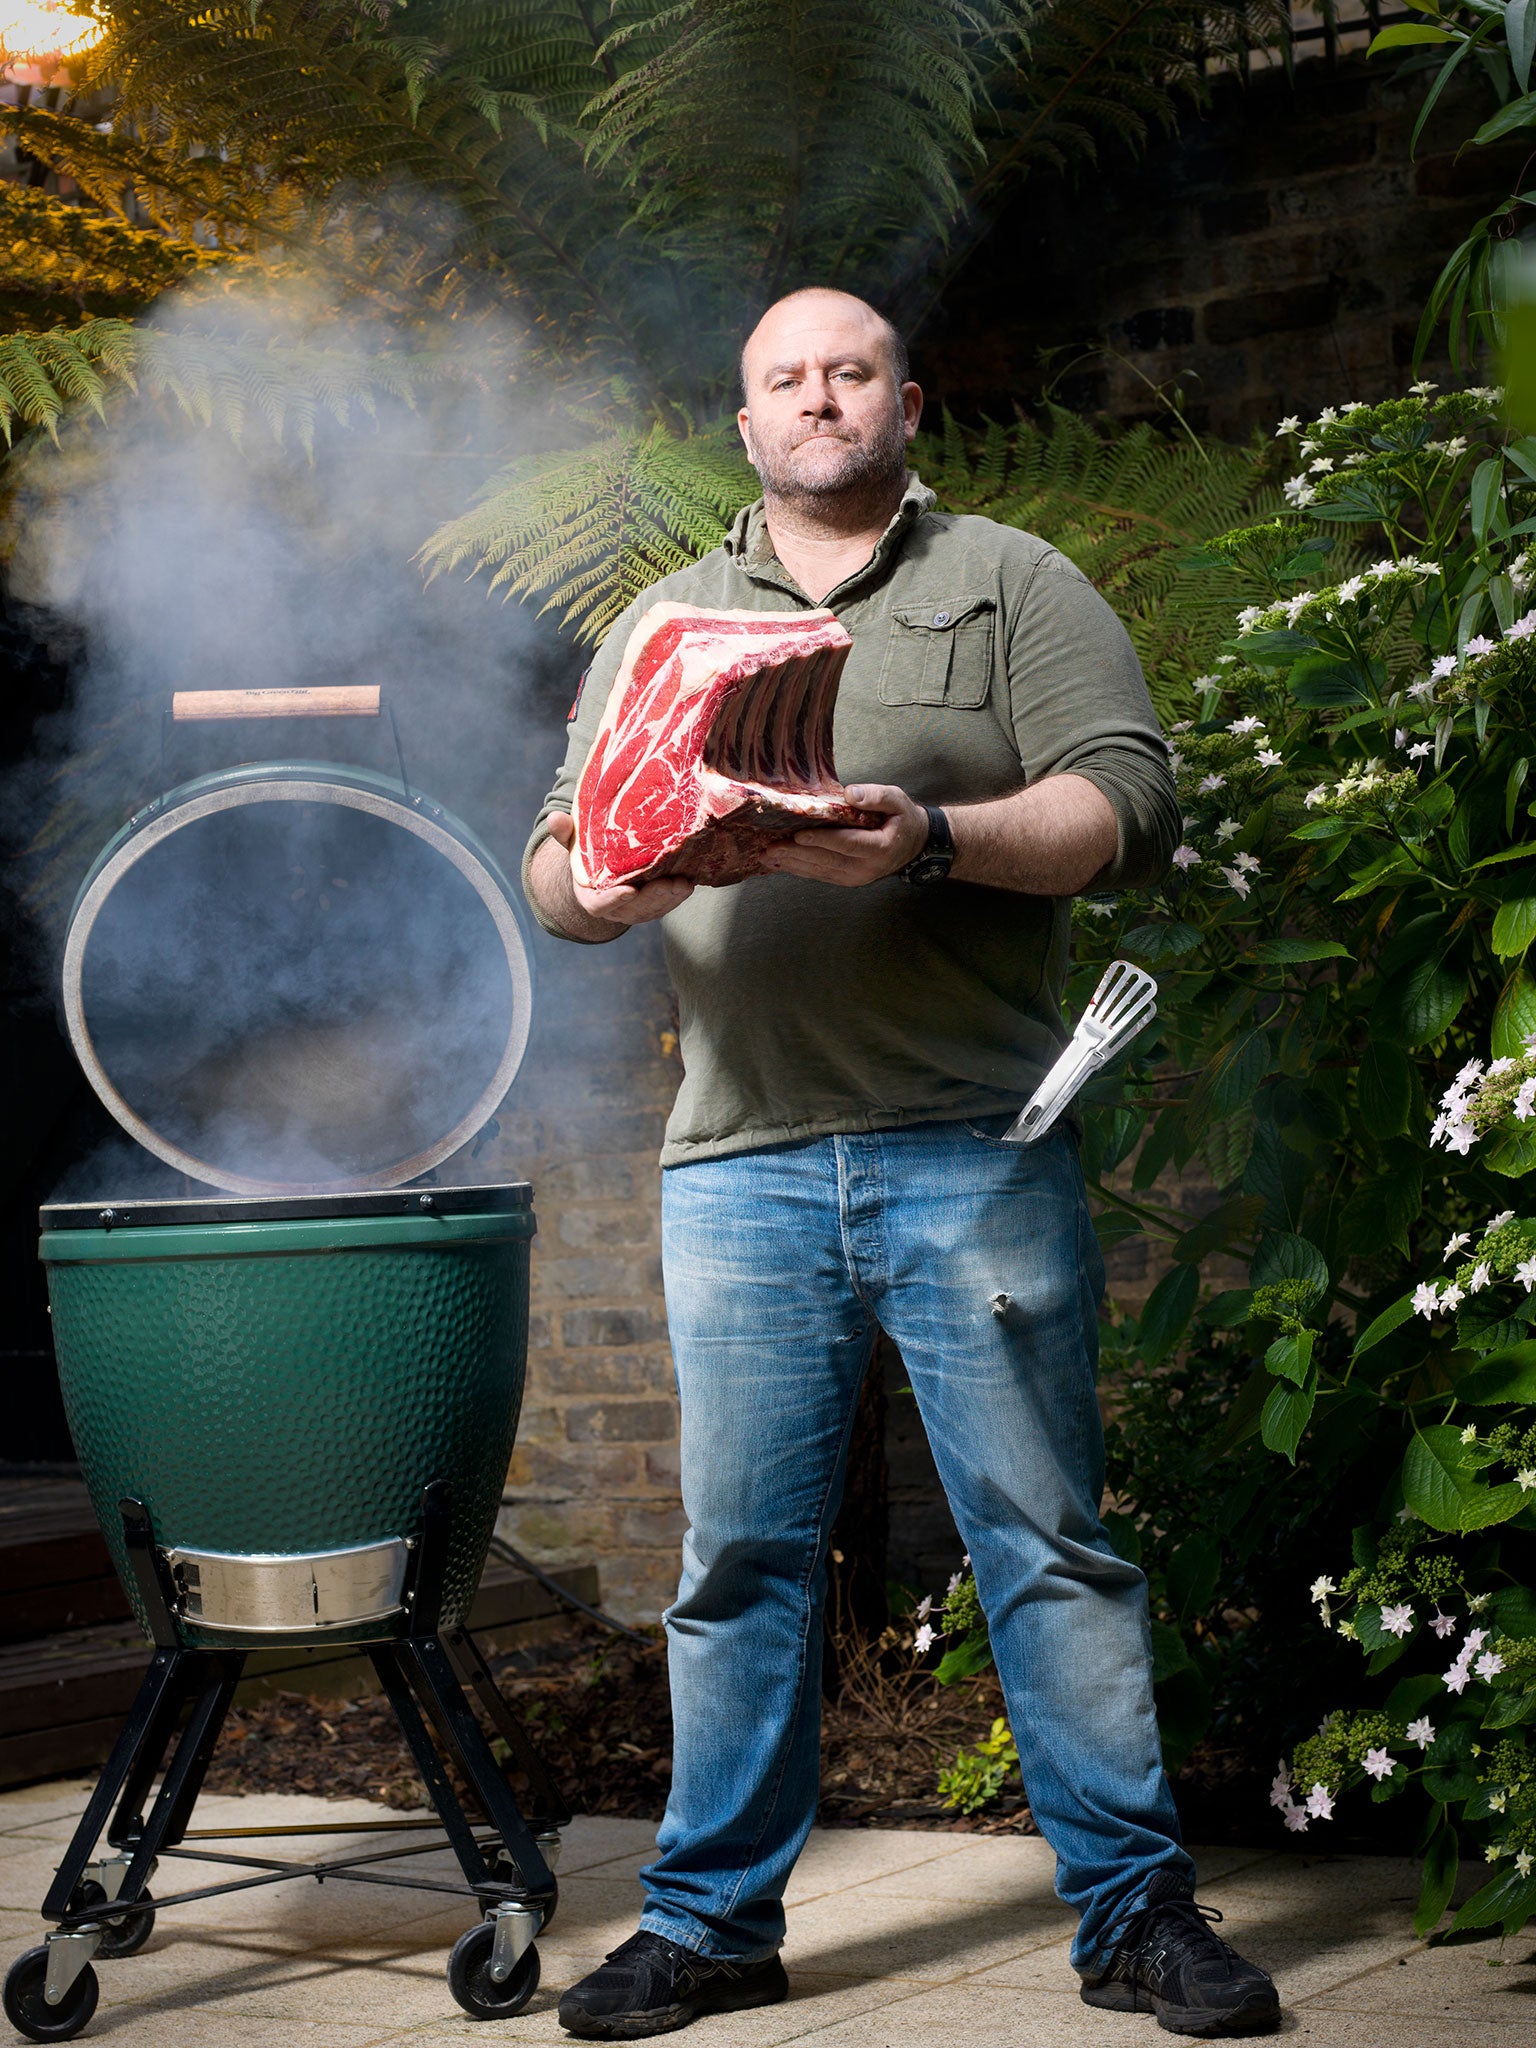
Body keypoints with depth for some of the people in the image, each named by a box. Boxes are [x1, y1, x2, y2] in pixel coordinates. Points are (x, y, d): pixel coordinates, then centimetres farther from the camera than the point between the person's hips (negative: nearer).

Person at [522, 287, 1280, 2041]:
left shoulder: (1010, 584, 9)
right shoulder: (666, 625, 19)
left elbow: (1128, 809, -3)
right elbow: (554, 872, 15)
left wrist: (936, 840, -19)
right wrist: (589, 878, -9)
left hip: (973, 1154, -2)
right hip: (741, 1161, 3)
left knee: (1047, 1541, 0)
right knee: (741, 1557, 6)